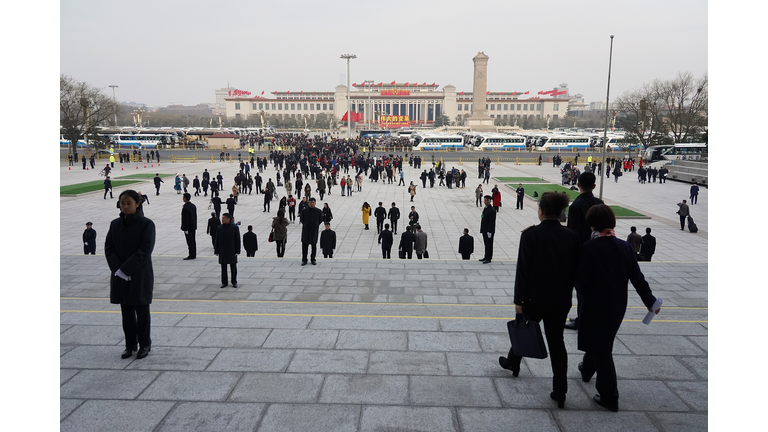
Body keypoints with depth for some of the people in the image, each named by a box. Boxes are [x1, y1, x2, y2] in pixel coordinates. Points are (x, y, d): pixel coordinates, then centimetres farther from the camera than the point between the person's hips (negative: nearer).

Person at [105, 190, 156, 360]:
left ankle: (145, 344, 20)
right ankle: (130, 345, 25)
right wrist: (117, 269, -11)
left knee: (142, 312, 6)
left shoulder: (146, 224, -9)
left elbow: (145, 251, -15)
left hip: (140, 276, -4)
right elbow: (109, 248, 3)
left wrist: (125, 269, -18)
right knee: (126, 312, 12)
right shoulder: (115, 224, 5)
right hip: (120, 276, 4)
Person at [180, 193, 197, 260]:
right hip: (193, 227, 9)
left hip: (188, 227, -9)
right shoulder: (193, 206, 7)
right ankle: (194, 254, 21)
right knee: (193, 241, 14)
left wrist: (185, 229, -17)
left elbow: (185, 219, -20)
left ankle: (191, 255, 1)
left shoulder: (185, 208, -20)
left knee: (190, 242, -3)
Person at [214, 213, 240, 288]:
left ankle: (234, 282, 17)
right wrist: (216, 251, 2)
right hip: (222, 251, 2)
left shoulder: (235, 227, -5)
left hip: (232, 251, -2)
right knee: (223, 267, 6)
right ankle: (224, 282, 16)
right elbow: (217, 240, 5)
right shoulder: (219, 228, 2)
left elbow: (237, 240, -3)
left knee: (233, 267, 5)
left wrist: (237, 251, -7)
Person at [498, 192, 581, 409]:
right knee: (556, 341, 11)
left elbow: (523, 269, -15)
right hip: (561, 299, 3)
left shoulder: (531, 235, -15)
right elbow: (575, 269, 3)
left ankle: (512, 363, 45)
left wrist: (519, 300, -9)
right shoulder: (571, 236, -3)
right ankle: (560, 393, 12)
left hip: (535, 298, -3)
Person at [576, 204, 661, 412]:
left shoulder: (589, 248, -20)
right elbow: (637, 277, -1)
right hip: (617, 306, 6)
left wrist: (584, 293, 3)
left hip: (596, 305, -6)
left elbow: (582, 279, -18)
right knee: (600, 340, 27)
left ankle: (609, 397, 10)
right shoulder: (625, 247, -4)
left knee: (601, 348, 4)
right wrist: (650, 301, 8)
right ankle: (587, 369, 49)